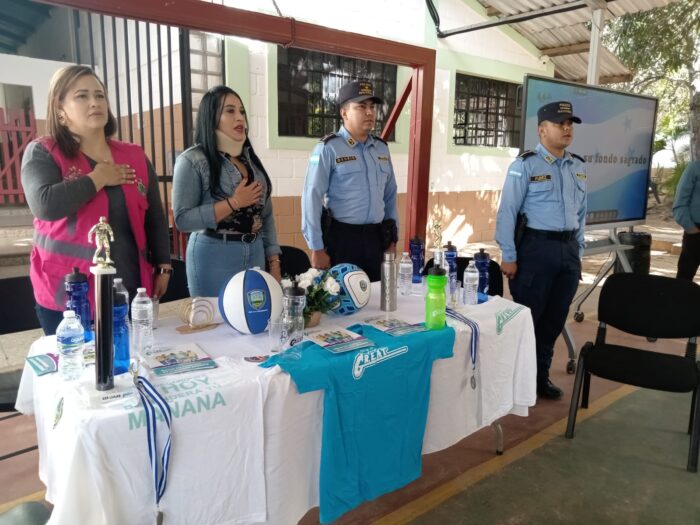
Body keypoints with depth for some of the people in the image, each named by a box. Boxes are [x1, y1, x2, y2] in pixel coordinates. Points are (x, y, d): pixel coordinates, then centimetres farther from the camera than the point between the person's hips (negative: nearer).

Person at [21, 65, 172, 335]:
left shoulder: (135, 157, 7)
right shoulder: (43, 152, -3)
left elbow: (155, 218, 12)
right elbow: (45, 205, -23)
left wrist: (163, 267, 9)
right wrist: (98, 178, -13)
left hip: (130, 291, 4)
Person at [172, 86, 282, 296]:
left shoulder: (250, 159, 10)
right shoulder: (192, 160, -8)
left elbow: (266, 214, 11)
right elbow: (183, 220, -15)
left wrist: (274, 261, 6)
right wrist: (234, 203, -18)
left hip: (256, 254, 6)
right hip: (214, 258, -5)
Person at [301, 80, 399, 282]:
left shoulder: (382, 148, 9)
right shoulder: (328, 148, -9)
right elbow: (312, 198, -12)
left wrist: (392, 238, 13)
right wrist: (317, 248, -13)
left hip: (376, 238, 6)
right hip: (341, 238, -5)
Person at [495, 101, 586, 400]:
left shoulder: (578, 167, 12)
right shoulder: (525, 165, -8)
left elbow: (581, 213, 17)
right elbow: (507, 212, -10)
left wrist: (577, 252, 14)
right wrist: (509, 257, -12)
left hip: (568, 249, 6)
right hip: (535, 247, -6)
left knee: (555, 319, 13)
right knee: (527, 317, 2)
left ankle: (540, 376, 28)